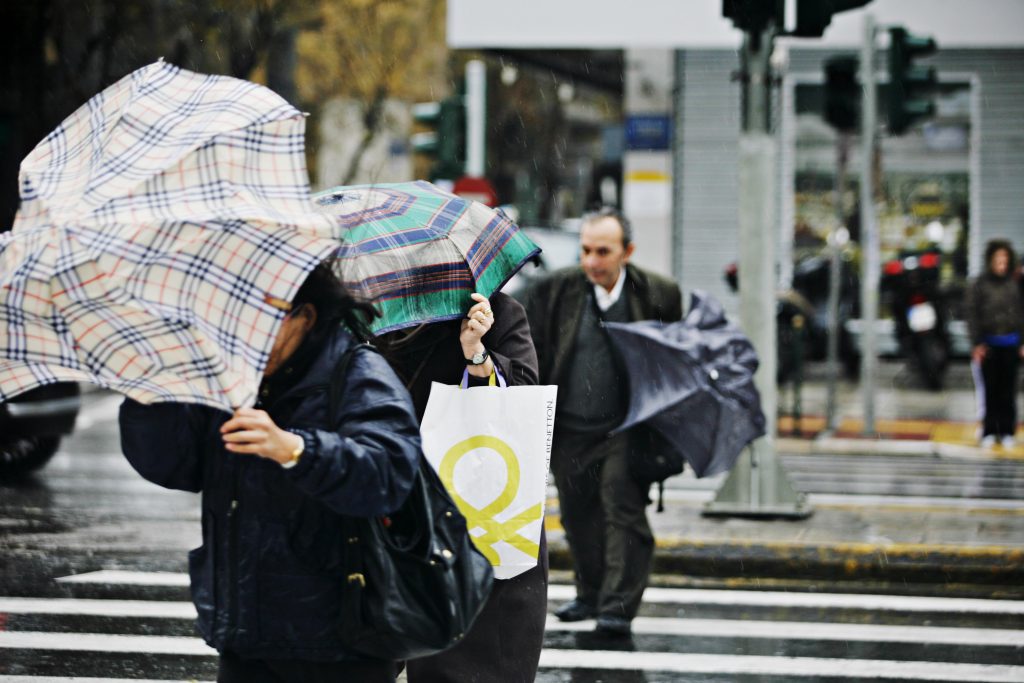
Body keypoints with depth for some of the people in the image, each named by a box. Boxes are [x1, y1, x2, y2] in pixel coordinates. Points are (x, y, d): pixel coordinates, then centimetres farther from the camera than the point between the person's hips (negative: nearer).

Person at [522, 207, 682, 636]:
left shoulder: (658, 295, -3)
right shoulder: (555, 291, -1)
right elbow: (532, 356, 5)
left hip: (625, 429, -3)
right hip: (569, 429, 3)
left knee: (624, 512, -10)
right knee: (578, 517, 13)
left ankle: (618, 607, -9)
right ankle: (591, 595, 30)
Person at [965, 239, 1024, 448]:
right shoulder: (979, 285, 0)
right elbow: (972, 313, 1)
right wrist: (977, 343, -5)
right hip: (989, 343, -1)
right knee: (990, 389, 2)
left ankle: (1007, 431, 11)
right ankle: (989, 432, 9)